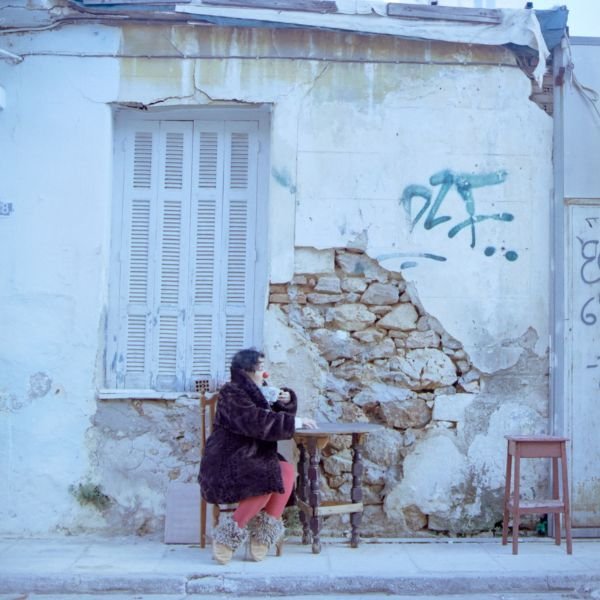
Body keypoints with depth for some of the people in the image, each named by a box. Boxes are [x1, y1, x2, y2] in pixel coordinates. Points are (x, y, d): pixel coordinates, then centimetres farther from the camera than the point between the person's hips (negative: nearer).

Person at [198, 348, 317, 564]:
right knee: (266, 482, -31)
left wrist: (286, 400, -1)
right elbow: (257, 421, -26)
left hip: (252, 459, 8)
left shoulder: (257, 391, 14)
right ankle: (227, 537, -15)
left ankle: (263, 536, -14)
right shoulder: (231, 394, -13)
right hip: (226, 464, -8)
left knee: (287, 472, -17)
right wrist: (294, 422, -24)